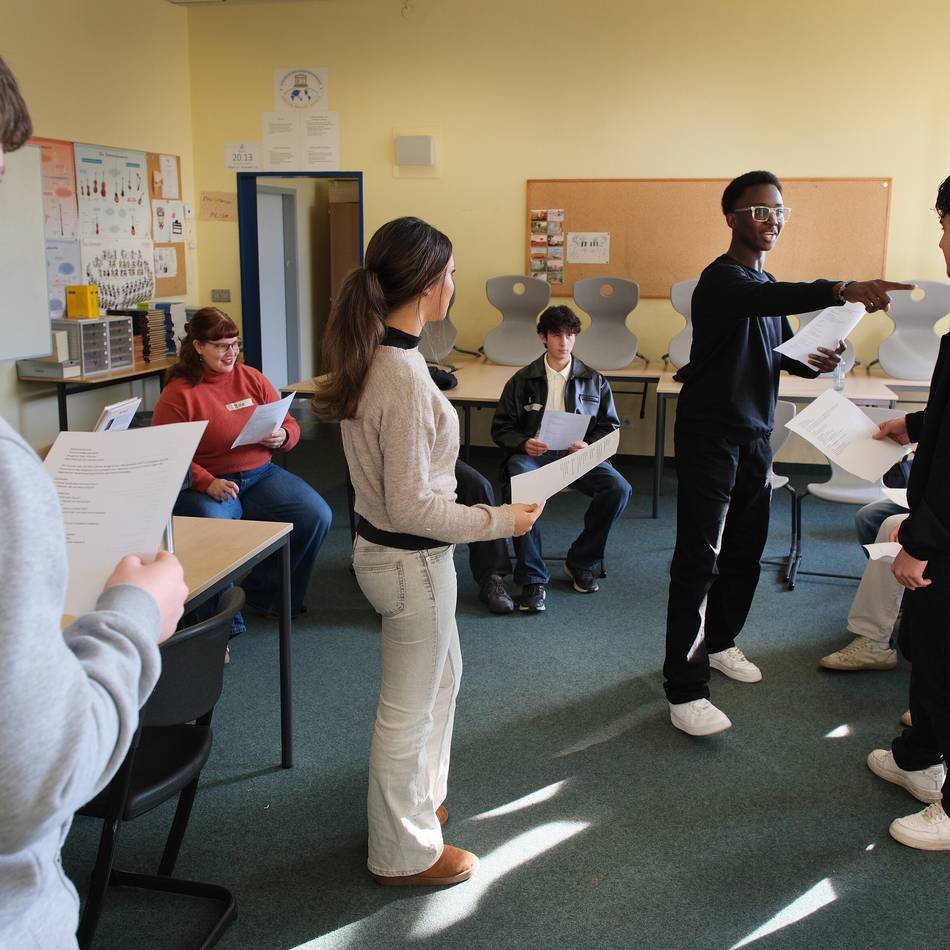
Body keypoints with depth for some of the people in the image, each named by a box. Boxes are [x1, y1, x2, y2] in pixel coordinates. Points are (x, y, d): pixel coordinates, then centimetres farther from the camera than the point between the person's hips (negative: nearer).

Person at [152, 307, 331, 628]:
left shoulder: (251, 378, 10)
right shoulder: (177, 394, -3)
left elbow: (290, 424, 15)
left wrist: (282, 437, -10)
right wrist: (207, 482, -24)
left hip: (261, 475, 5)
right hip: (205, 485, -4)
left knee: (317, 515, -17)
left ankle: (264, 593, 5)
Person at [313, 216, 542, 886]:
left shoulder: (369, 355, 1)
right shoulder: (405, 376, -27)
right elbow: (411, 506, -25)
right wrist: (500, 521, -16)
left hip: (382, 547, 9)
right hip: (411, 560, -9)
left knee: (442, 676, 27)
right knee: (409, 709, 9)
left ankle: (421, 798, 48)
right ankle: (404, 854, 31)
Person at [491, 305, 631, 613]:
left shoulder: (593, 380, 13)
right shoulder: (523, 380, 9)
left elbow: (609, 426, 12)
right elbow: (501, 428, 10)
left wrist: (588, 446, -9)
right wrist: (523, 443, -12)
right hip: (531, 454, -2)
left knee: (619, 488, -27)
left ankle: (581, 562, -5)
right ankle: (532, 577, -24)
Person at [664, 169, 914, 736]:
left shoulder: (767, 284, 14)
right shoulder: (723, 279, -15)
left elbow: (779, 351, 24)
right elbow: (769, 300, -38)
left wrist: (815, 362, 2)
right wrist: (844, 291, -53)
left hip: (754, 435, 9)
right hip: (710, 436, -9)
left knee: (745, 551, 15)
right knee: (700, 559, -9)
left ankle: (719, 643, 35)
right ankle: (685, 690, -5)